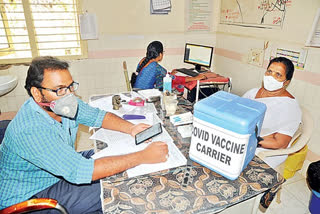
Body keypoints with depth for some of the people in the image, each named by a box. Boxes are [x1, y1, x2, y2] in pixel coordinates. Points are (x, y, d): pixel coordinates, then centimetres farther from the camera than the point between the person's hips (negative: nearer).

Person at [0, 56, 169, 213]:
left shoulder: (64, 104, -12)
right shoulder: (30, 130, -36)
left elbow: (97, 116, 0)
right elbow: (80, 172, -40)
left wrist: (130, 128, -19)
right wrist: (143, 157, -38)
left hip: (62, 170, 8)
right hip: (29, 197, -7)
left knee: (112, 156, 0)